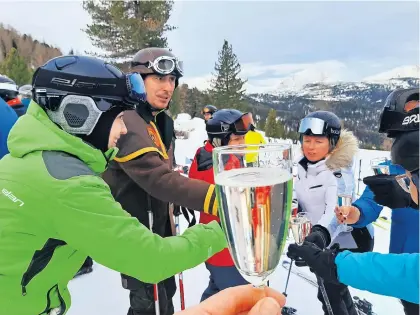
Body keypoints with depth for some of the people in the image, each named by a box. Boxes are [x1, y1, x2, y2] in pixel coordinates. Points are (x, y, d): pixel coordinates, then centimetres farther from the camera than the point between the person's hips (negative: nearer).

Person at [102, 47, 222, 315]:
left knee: (165, 292, 22)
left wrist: (184, 205, 12)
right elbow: (157, 177, -38)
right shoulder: (124, 120, -24)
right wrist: (213, 198, -47)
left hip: (160, 225, 8)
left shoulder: (163, 121, 6)